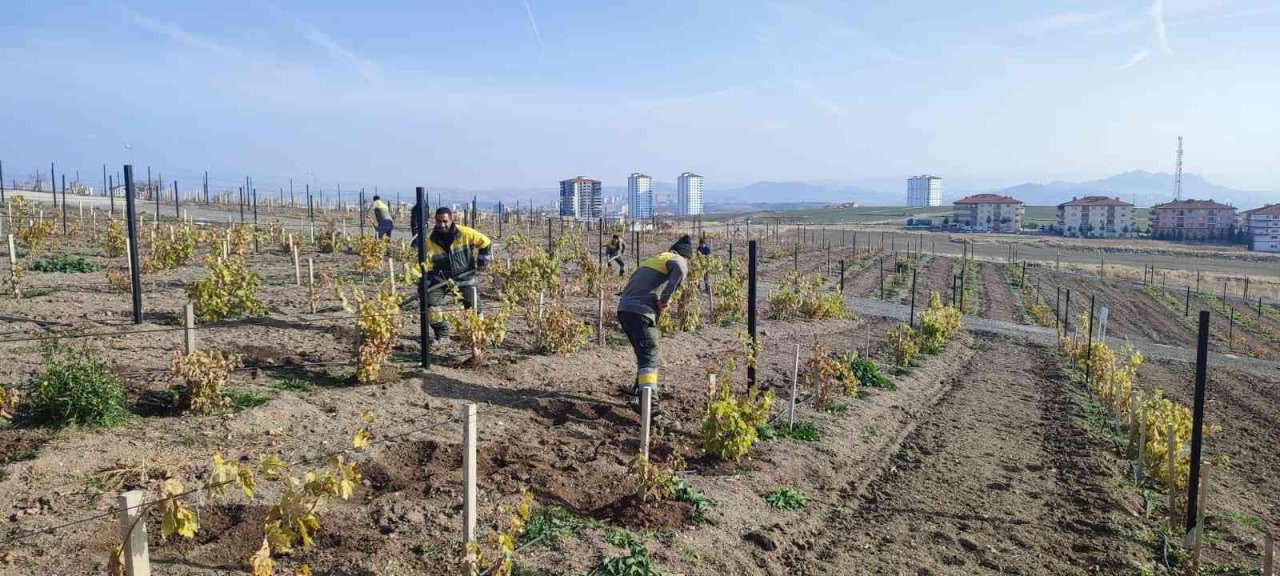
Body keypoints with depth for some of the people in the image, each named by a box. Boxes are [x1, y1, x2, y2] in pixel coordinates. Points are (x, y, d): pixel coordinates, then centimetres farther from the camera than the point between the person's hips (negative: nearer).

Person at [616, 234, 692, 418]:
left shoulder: (652, 259, 29)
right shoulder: (677, 260, 3)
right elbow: (680, 270, -22)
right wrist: (666, 298, -16)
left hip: (624, 309, 8)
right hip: (640, 312, -8)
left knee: (644, 355, 22)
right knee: (649, 357, -12)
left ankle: (638, 394, 31)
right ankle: (650, 404, -23)